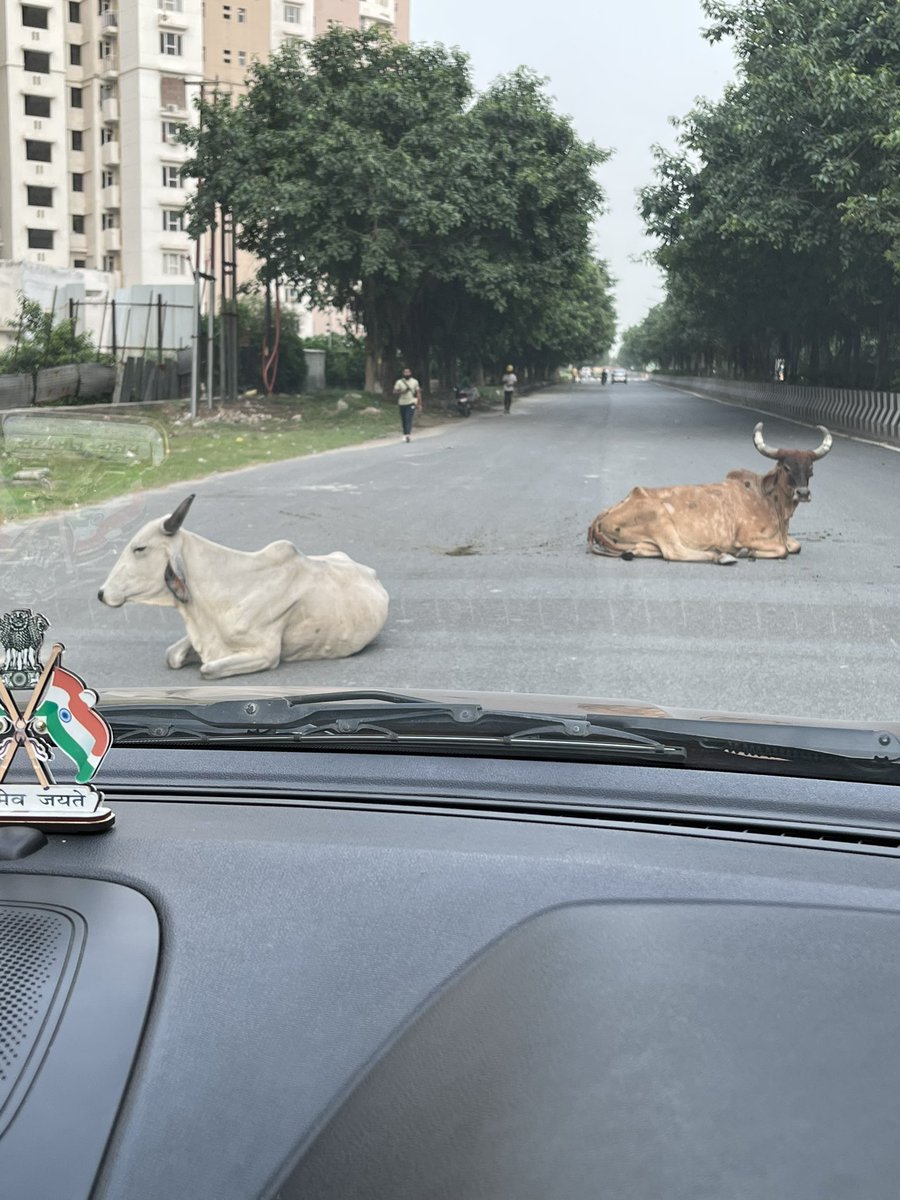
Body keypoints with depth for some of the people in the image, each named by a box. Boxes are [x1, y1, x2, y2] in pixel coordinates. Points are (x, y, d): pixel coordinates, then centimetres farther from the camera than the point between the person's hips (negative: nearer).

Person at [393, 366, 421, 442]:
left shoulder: (415, 381, 6)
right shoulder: (399, 382, 3)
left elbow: (418, 393, 9)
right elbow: (395, 392, -1)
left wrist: (419, 403, 3)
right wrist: (403, 391, -17)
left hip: (411, 403, -2)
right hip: (402, 403, 2)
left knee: (409, 419, -16)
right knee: (404, 420, 6)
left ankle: (408, 434, -26)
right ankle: (405, 434, 18)